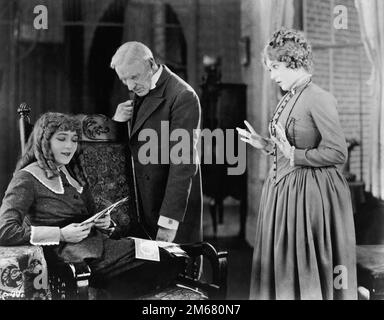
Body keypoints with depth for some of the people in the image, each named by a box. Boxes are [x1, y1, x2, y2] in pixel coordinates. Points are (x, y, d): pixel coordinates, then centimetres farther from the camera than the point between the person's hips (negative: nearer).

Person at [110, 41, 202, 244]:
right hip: (144, 202, 7)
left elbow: (183, 163, -22)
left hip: (173, 204, -7)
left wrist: (169, 220, -24)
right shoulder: (141, 91, 9)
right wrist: (117, 121, -5)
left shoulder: (182, 96, -18)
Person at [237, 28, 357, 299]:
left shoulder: (319, 99, -15)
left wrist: (294, 155, -22)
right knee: (282, 267, 13)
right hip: (283, 189, 9)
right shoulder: (288, 99, 11)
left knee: (307, 266, 1)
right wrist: (266, 145, 8)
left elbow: (338, 153, -18)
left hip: (310, 193, -9)